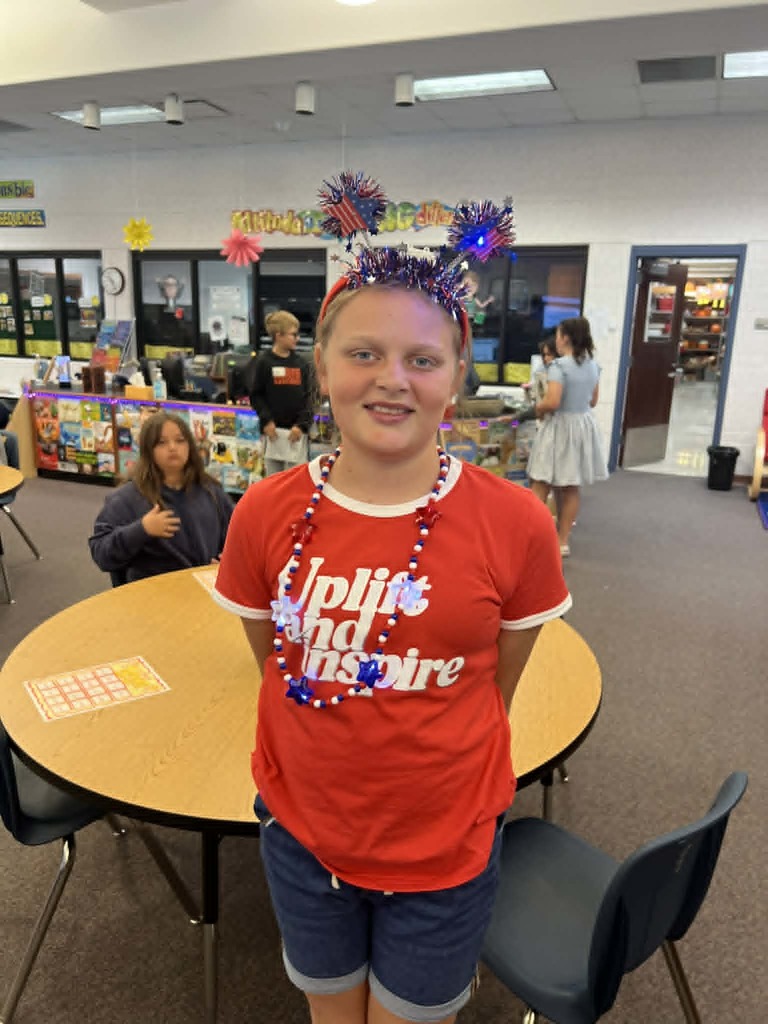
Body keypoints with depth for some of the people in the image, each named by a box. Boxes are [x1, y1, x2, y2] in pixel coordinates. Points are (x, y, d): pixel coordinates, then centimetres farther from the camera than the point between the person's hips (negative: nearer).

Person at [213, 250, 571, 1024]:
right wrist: (336, 751, 3)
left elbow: (494, 693, -6)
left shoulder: (515, 524, -18)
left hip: (444, 844, -2)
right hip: (302, 830, 3)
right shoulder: (264, 515, -13)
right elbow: (275, 670, 1)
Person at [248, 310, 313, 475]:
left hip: (297, 430, 1)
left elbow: (308, 397, 2)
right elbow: (256, 395, 0)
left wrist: (302, 424, -8)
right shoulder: (264, 362, -1)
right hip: (273, 430, -1)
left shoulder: (302, 364, 5)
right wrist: (266, 420, -10)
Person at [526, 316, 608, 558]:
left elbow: (552, 402, -25)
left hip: (560, 426, -7)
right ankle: (563, 540, 20)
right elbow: (593, 401, 15)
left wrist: (538, 407, -5)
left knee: (540, 485, 1)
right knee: (571, 488, 12)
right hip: (584, 424, 7)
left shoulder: (559, 365, -17)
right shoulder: (592, 365, 7)